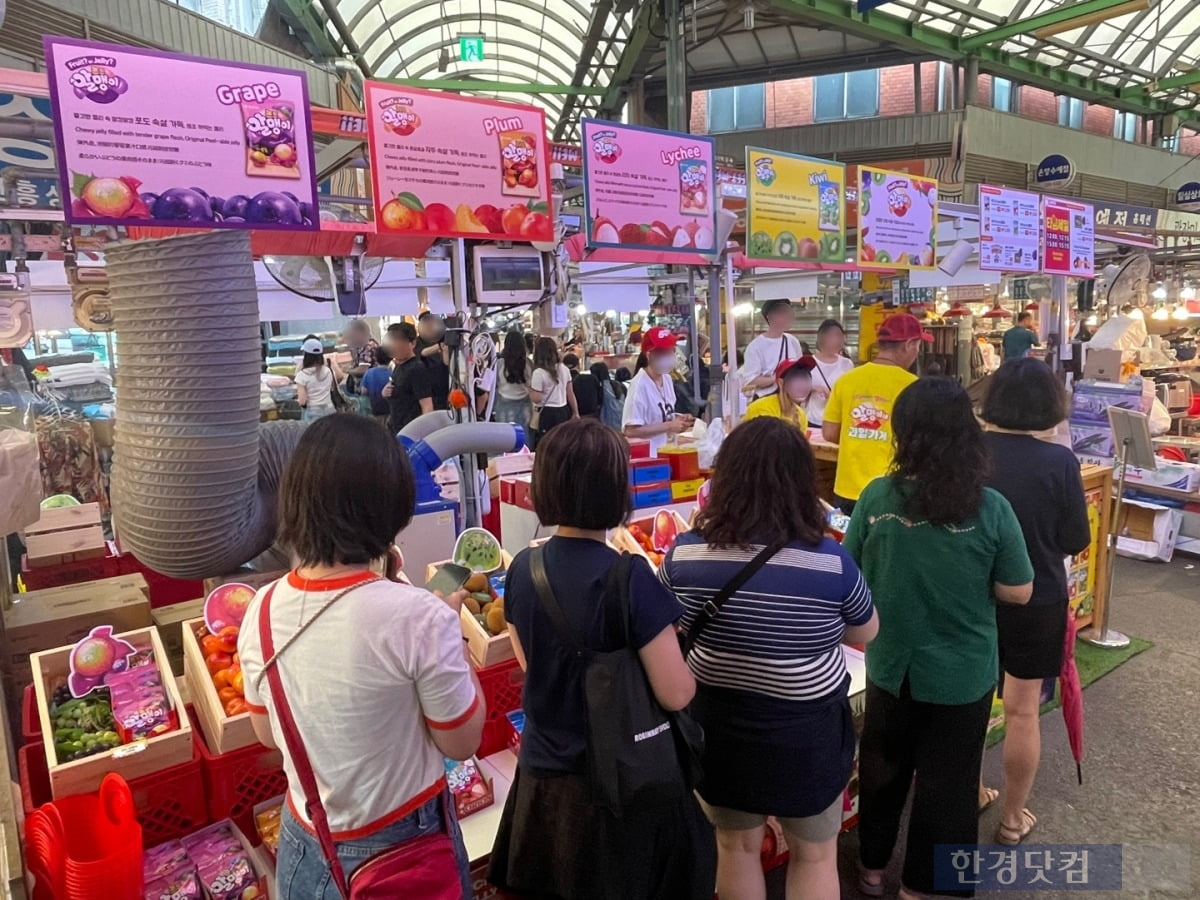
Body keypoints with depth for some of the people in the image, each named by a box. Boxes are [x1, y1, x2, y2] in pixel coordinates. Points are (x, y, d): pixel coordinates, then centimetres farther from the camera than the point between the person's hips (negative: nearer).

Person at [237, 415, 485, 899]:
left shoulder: (263, 610, -14)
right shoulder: (418, 617, -29)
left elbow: (268, 734, 3)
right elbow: (462, 742, -15)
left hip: (306, 842, 4)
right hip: (403, 844, -3)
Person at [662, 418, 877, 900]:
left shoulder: (685, 553, -16)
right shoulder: (829, 560, -21)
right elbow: (865, 633, -2)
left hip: (717, 725, 2)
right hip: (805, 731, -1)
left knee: (735, 846, 26)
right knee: (814, 855, 24)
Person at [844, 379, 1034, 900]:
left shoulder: (877, 497, -16)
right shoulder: (990, 509, -18)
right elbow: (1019, 593, -8)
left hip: (891, 665, 1)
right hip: (962, 674, -1)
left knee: (882, 767, 23)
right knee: (947, 783, 19)